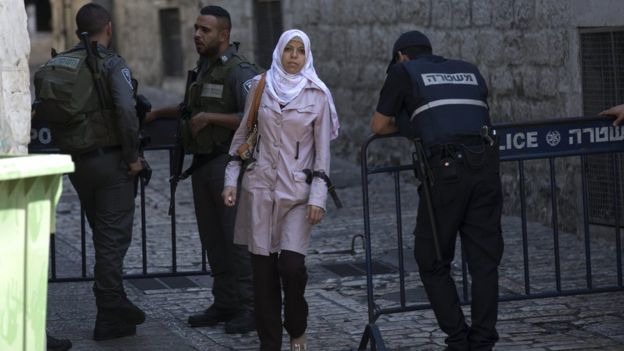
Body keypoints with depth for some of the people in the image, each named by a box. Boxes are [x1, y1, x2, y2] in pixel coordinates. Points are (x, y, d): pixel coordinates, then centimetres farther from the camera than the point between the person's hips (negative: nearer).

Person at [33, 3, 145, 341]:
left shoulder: (57, 65, 8)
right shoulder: (112, 64, -10)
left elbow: (46, 113, 6)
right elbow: (126, 110, -22)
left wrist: (67, 148, 12)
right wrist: (133, 156, -13)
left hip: (75, 161, 6)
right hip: (109, 158, -6)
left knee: (104, 237, 18)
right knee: (113, 238, -1)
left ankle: (117, 306, 26)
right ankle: (108, 318, 0)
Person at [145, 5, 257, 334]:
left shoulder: (239, 72, -13)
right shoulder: (204, 67, 15)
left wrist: (209, 118, -20)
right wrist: (158, 113, 28)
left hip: (229, 165, -9)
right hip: (203, 164, 9)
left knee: (238, 238, -7)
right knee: (213, 239, 11)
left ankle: (251, 308, -2)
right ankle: (225, 304, 18)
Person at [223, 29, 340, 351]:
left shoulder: (317, 94, -1)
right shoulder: (260, 86, 5)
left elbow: (322, 149, -1)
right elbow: (243, 134, 12)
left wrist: (318, 197, -7)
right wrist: (231, 180, 6)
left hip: (297, 190, -2)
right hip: (260, 186, 2)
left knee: (292, 264, -13)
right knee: (263, 267, 1)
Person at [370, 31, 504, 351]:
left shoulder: (404, 72, 14)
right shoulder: (469, 71, 26)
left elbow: (379, 126, 18)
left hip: (446, 170, -4)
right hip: (485, 165, 4)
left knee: (433, 262, 9)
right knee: (484, 261, 9)